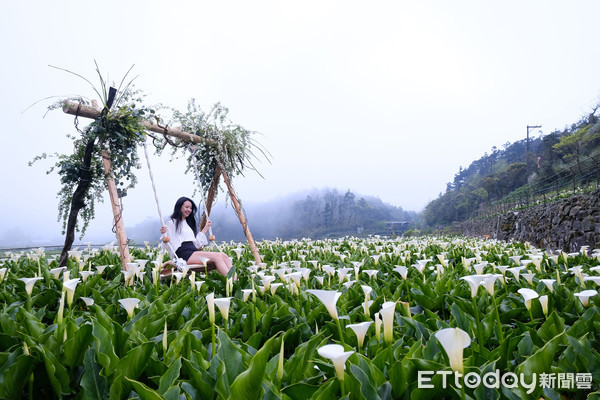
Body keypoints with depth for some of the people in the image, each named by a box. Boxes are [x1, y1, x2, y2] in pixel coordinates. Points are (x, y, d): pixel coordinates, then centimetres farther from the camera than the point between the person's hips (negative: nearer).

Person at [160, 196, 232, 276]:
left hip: (194, 251, 7)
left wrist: (205, 228, 31)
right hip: (183, 253, -7)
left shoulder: (189, 222, 29)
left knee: (224, 256, -21)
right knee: (217, 256, -29)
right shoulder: (171, 223, 7)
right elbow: (168, 246, -1)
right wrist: (164, 235, -20)